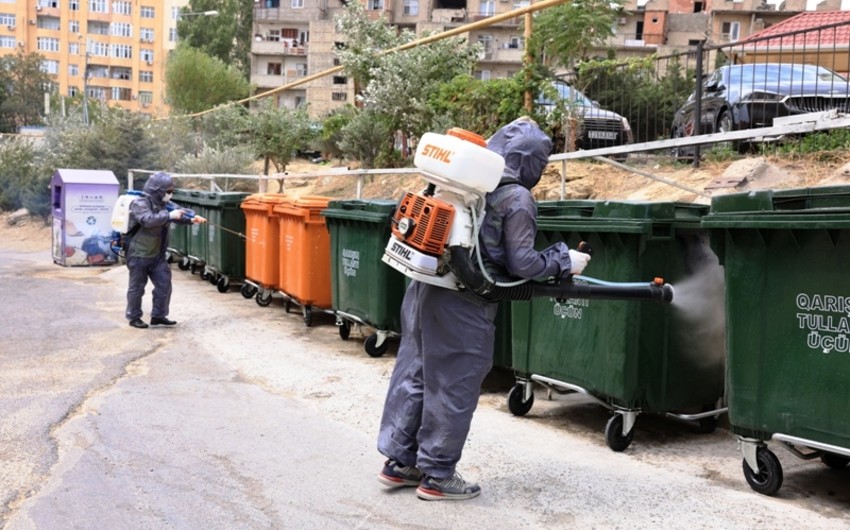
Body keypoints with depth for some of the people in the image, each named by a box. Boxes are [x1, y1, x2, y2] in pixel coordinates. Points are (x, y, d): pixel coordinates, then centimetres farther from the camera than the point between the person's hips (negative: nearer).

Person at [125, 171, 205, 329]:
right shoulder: (140, 204, -17)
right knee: (137, 287, 3)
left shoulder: (164, 203, 7)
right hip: (139, 255, -7)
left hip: (157, 255, 7)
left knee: (164, 285, 6)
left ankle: (158, 315, 17)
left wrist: (191, 219, -21)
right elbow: (147, 220, -34)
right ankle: (134, 317, 16)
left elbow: (179, 211, 0)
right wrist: (169, 216, -34)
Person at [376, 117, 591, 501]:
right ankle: (436, 476, 16)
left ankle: (399, 462, 26)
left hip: (424, 287, 7)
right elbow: (521, 263, -9)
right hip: (461, 305, -7)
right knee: (452, 387, 5)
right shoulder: (517, 199, -9)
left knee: (414, 372, 15)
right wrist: (564, 261, 4)